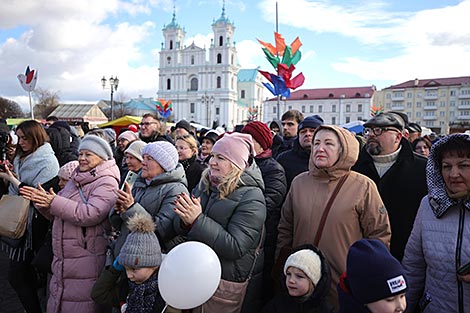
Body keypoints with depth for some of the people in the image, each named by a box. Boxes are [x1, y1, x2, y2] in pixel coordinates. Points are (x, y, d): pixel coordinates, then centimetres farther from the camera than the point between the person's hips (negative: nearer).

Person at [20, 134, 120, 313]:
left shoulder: (106, 183, -12)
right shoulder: (75, 180, 14)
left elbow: (90, 214, -26)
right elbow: (57, 213, 20)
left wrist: (54, 202, -23)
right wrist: (43, 199, 0)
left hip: (86, 262, -8)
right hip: (63, 260, 9)